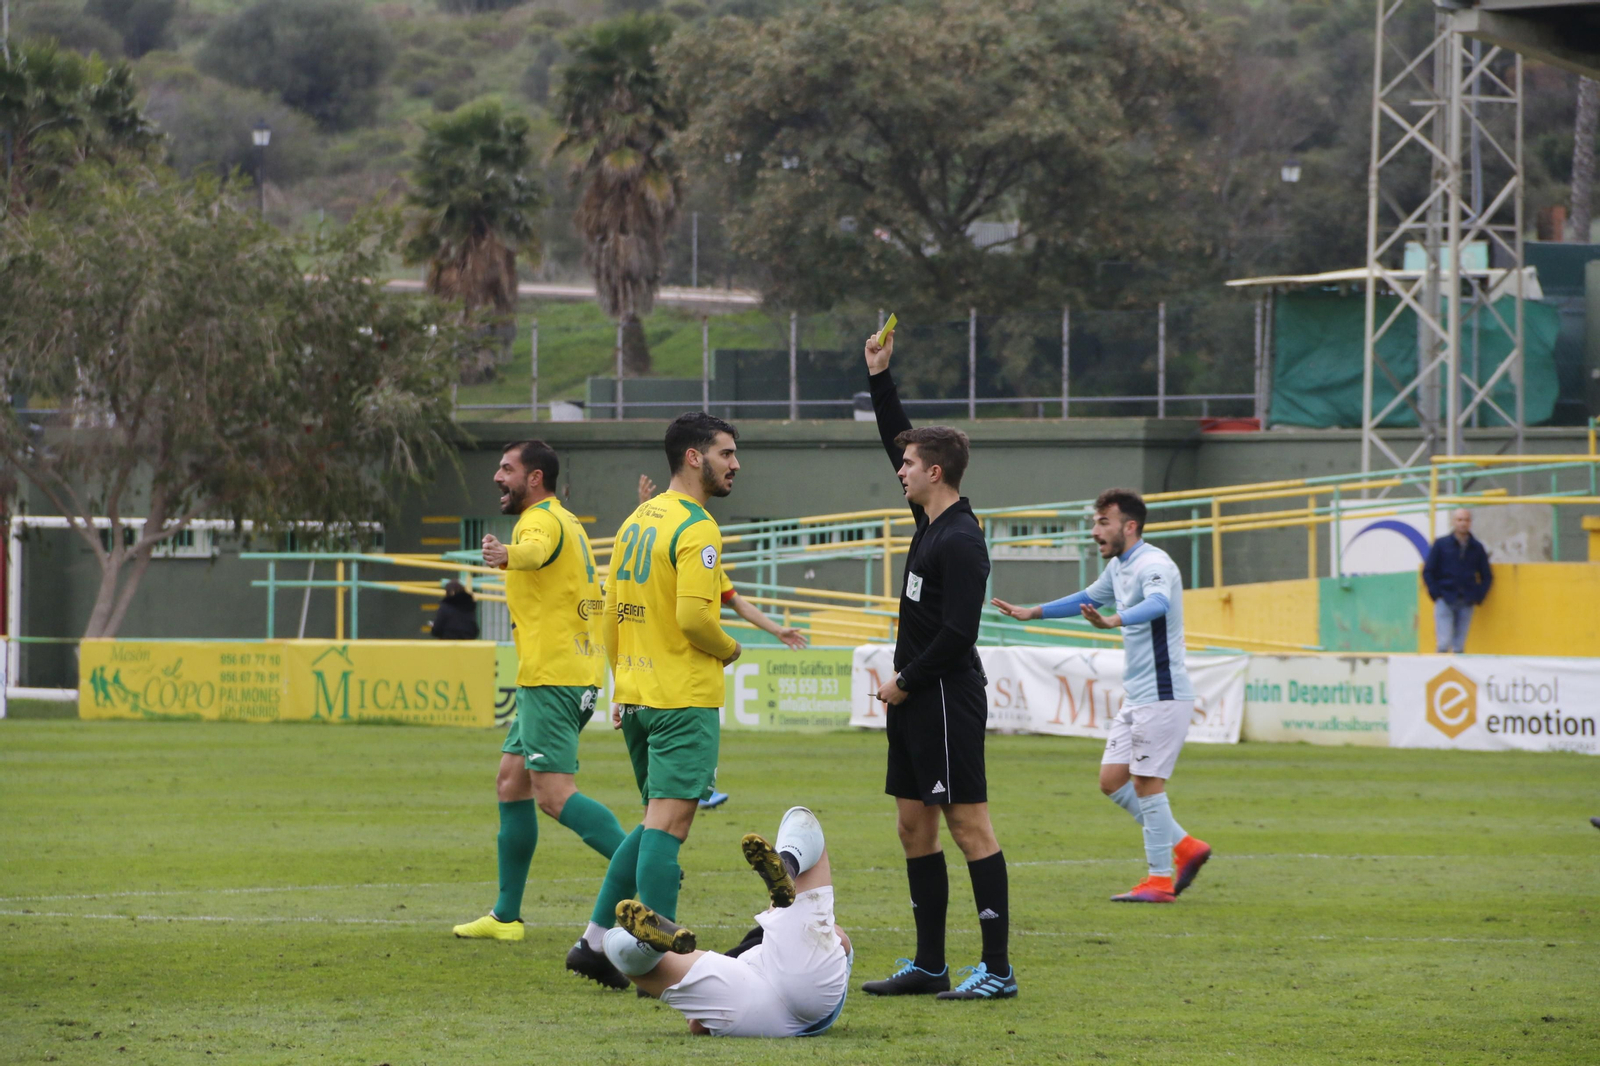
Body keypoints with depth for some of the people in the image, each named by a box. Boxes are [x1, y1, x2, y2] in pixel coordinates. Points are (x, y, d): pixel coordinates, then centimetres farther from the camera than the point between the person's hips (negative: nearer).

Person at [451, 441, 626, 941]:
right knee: (511, 784, 14)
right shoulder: (565, 520, 19)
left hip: (552, 677, -10)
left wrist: (507, 557, -58)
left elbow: (536, 551, -39)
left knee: (554, 794, -17)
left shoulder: (541, 520, -13)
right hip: (577, 674, 10)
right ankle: (505, 916, 17)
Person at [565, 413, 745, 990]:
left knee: (655, 823, 17)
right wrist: (729, 650, -4)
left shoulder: (637, 520, 14)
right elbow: (693, 616, -23)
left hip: (636, 696, 9)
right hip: (685, 698, -9)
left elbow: (611, 614, 18)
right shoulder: (696, 529, -13)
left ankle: (594, 942, 16)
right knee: (667, 825, -9)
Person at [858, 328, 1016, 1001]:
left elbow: (957, 632, -21)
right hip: (916, 701, 10)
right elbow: (897, 438, 24)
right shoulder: (932, 522, 11)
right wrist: (880, 376, 22)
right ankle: (929, 965, 17)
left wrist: (907, 682, -11)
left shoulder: (960, 542, -16)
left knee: (969, 825, -8)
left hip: (948, 701, -10)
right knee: (914, 825, 12)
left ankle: (997, 970, -8)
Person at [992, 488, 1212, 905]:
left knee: (1147, 783, -7)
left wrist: (1113, 621, -57)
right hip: (1135, 695, 10)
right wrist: (1032, 613, 35)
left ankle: (1160, 880, 1)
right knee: (1113, 780, 8)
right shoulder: (1118, 566, 13)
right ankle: (1185, 847, 17)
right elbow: (1089, 599, 33)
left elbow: (1157, 604, -40)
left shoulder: (1154, 565, -17)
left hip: (1162, 694, -10)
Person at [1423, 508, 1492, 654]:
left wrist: (1478, 597, 3)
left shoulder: (1477, 548, 10)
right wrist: (1436, 594, -6)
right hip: (1445, 602, -2)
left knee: (1459, 646, 0)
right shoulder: (1441, 544, 4)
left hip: (1466, 603, 2)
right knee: (1443, 643, -13)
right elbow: (1428, 572, 4)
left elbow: (1487, 576, 16)